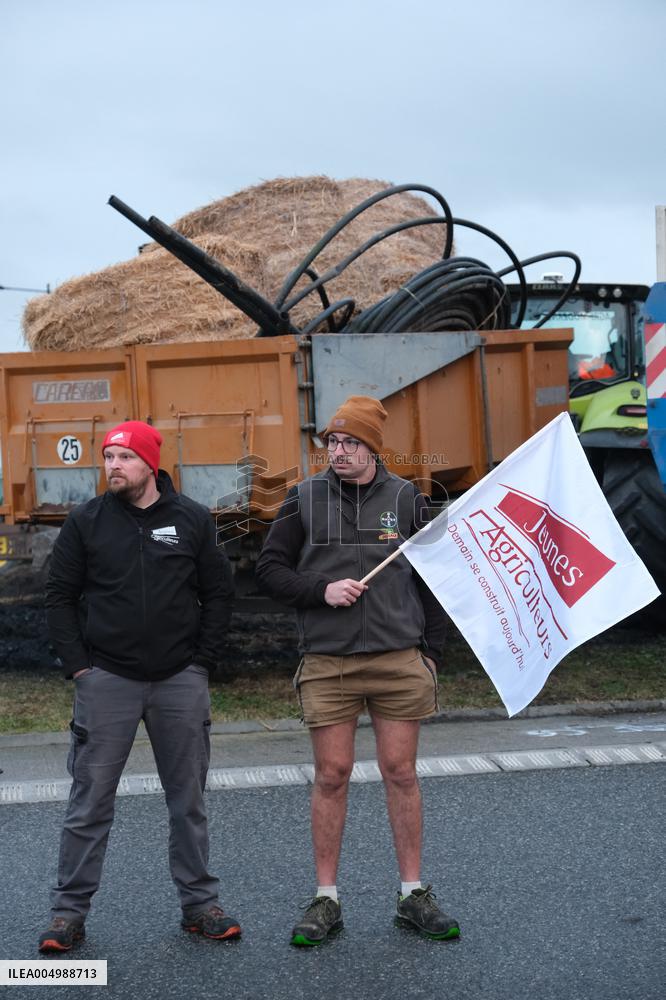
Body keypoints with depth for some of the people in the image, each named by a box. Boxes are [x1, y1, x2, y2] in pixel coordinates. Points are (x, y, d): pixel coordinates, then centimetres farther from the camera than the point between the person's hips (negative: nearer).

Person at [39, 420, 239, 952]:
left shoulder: (193, 519, 3)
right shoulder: (87, 521, 1)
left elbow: (218, 593, 6)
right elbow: (61, 597, 4)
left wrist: (203, 662, 0)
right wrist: (78, 665, -4)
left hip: (181, 682, 1)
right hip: (106, 680, -1)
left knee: (188, 799, 9)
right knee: (90, 802, 3)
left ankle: (200, 903, 22)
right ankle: (69, 912, 14)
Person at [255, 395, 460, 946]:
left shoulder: (406, 498, 6)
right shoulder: (304, 499, 5)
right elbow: (269, 569, 6)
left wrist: (431, 652, 5)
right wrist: (322, 590, -11)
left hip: (400, 661, 0)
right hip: (327, 663, 0)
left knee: (401, 773, 6)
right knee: (331, 776, 3)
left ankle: (413, 896, 18)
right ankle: (326, 900, 15)